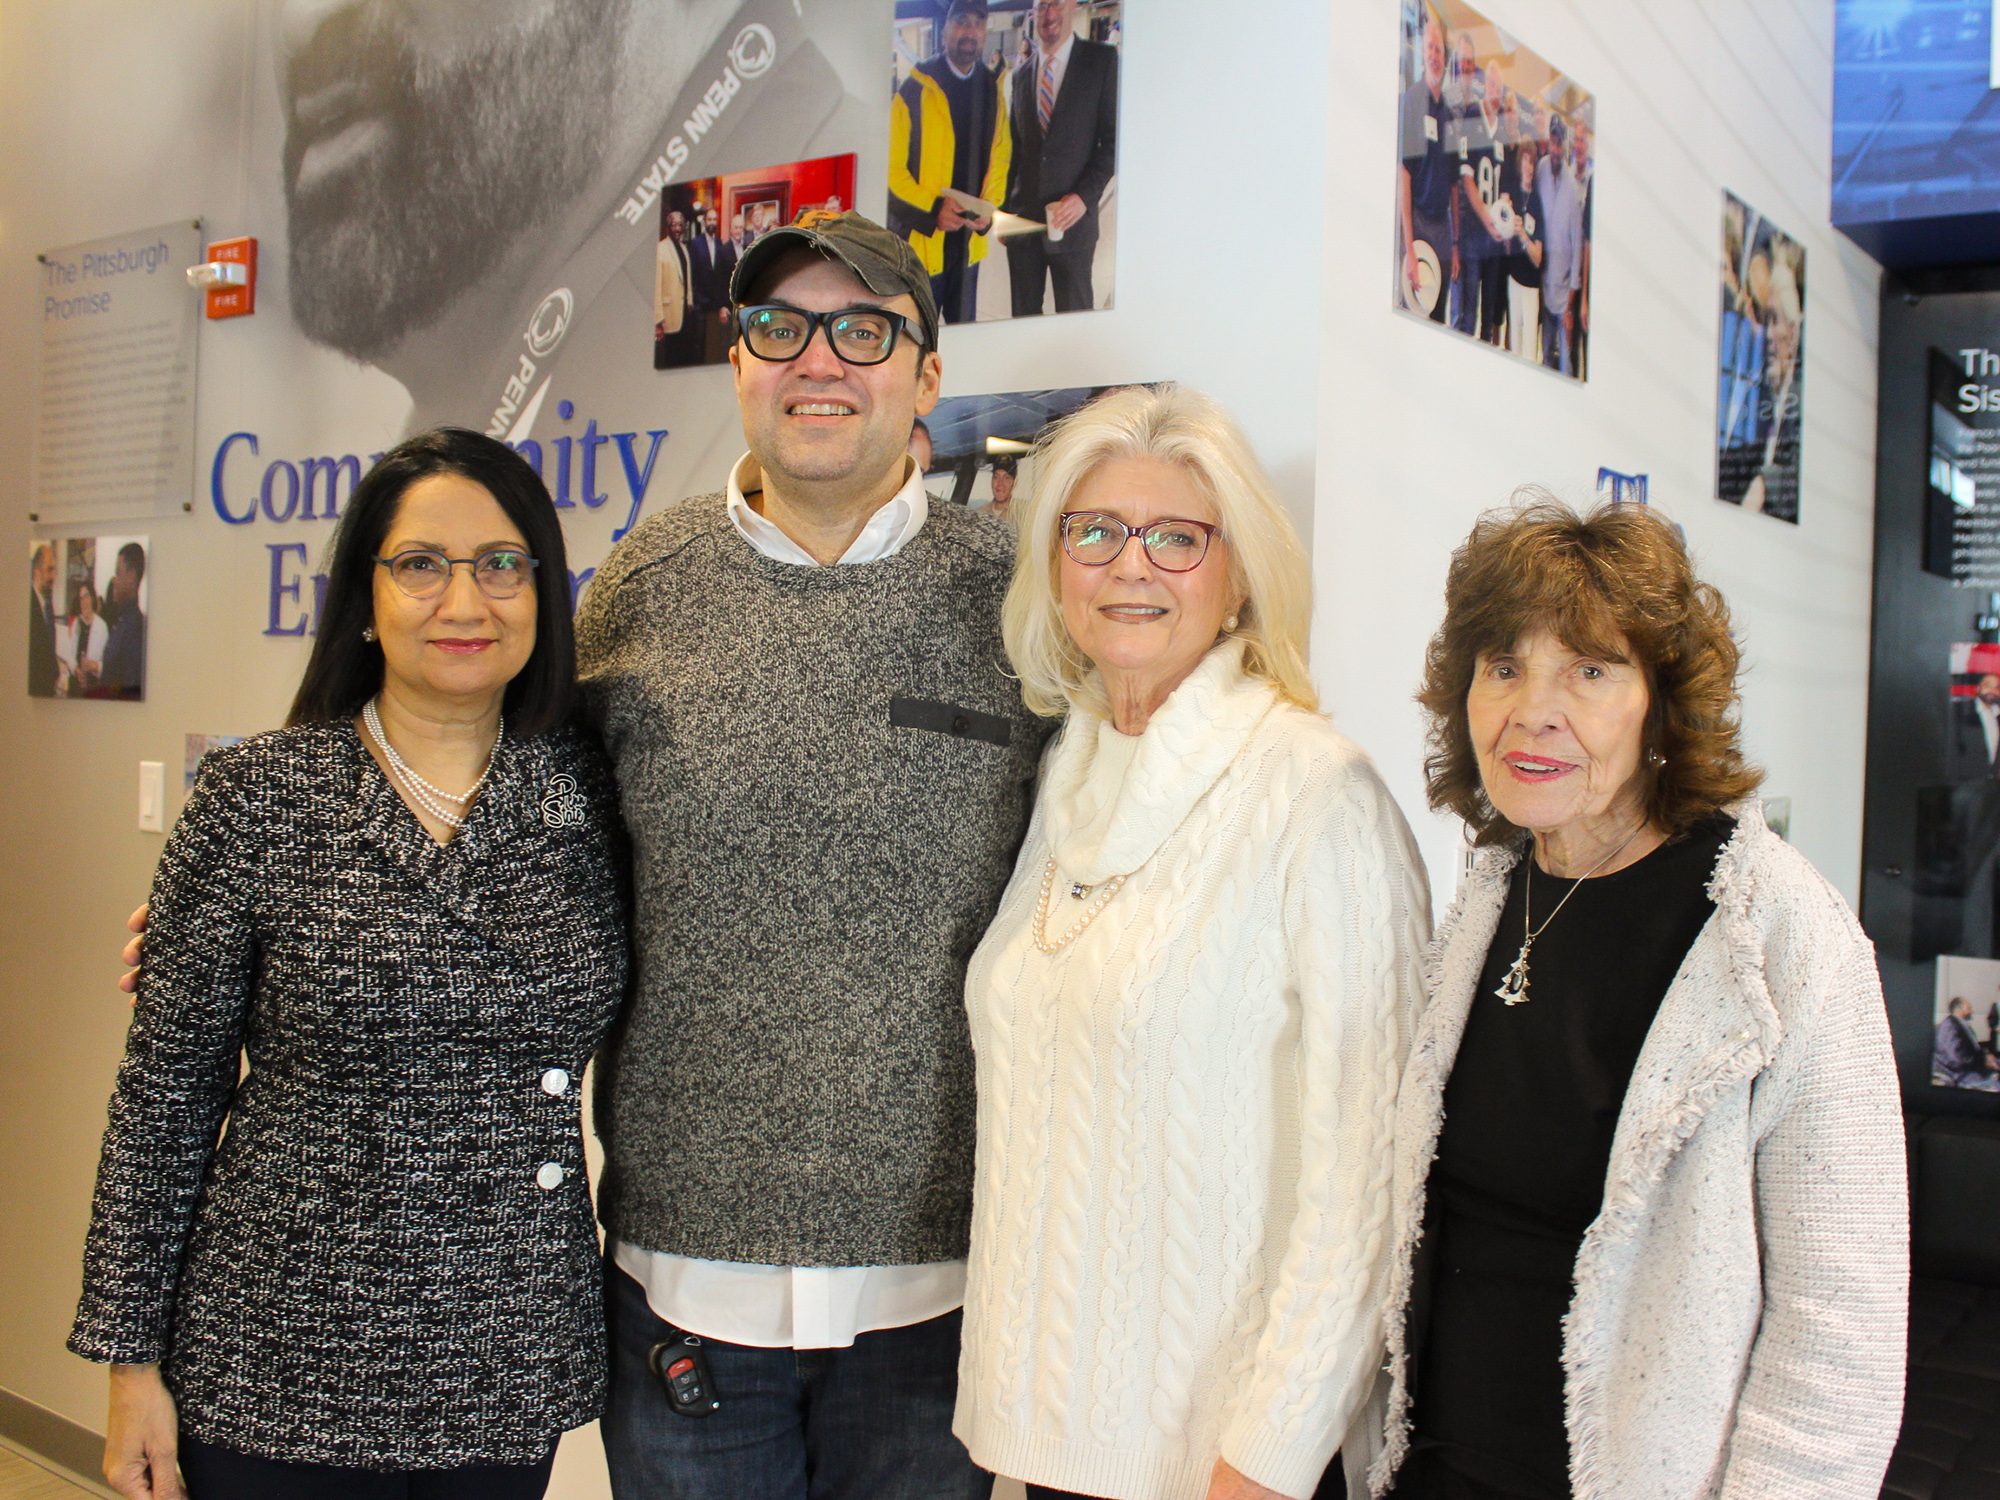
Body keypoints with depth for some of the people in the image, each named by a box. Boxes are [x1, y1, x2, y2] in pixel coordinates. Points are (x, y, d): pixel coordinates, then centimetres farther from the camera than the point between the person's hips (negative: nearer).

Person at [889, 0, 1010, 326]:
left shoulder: (991, 90, 8)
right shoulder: (915, 89, -8)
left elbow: (1000, 155, 11)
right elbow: (892, 166, -10)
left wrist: (989, 209, -6)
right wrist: (932, 208, -20)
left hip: (969, 238, 5)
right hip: (919, 238, -5)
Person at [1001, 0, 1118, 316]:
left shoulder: (1103, 60, -1)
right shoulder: (1021, 76, 13)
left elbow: (1114, 139, -5)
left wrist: (1086, 196, -15)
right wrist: (1002, 210, 11)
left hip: (1072, 219, -4)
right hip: (1022, 219, 4)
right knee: (1023, 317, 8)